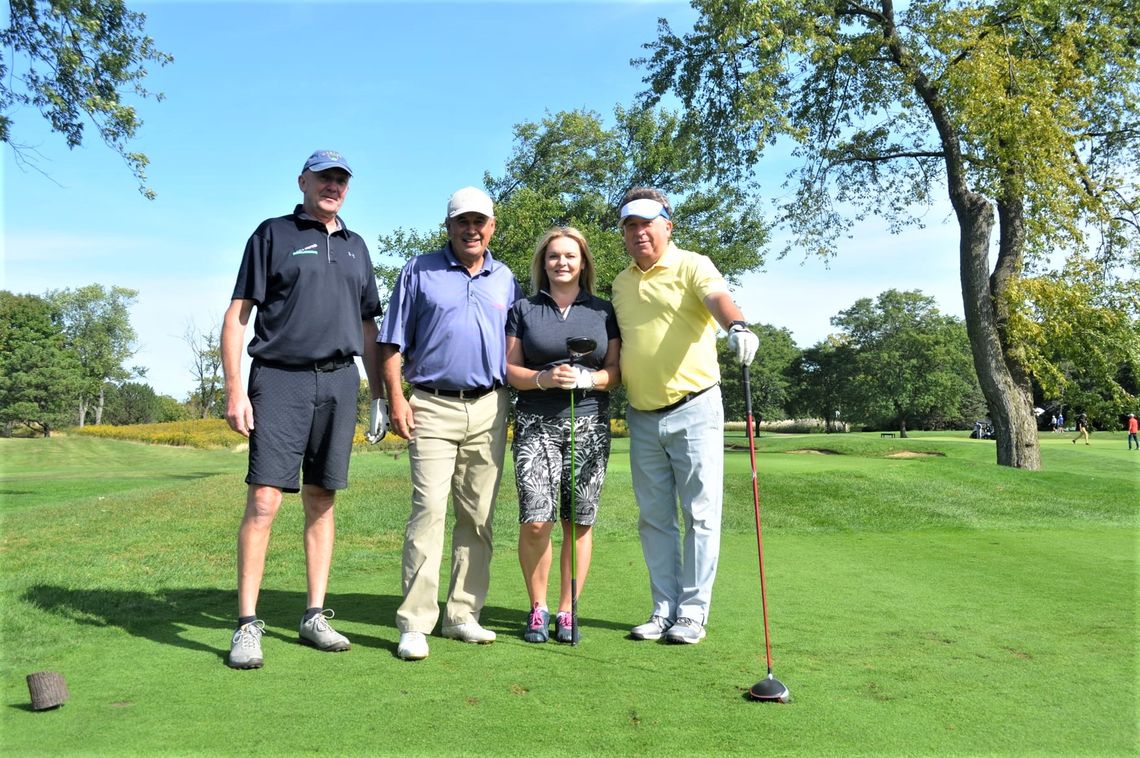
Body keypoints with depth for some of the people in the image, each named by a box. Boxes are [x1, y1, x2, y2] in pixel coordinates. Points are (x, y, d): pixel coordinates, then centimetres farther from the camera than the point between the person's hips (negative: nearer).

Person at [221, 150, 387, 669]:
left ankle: (315, 616, 15)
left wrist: (378, 396, 14)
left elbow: (368, 327, 21)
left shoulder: (356, 247, 20)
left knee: (321, 501, 7)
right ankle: (247, 625, -2)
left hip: (339, 380, 4)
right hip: (280, 378, -4)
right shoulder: (272, 234, 6)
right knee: (263, 500, -10)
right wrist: (234, 390, -10)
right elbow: (236, 315, 0)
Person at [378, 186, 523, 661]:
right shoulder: (419, 272, 6)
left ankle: (463, 615, 16)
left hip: (489, 409, 4)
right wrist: (396, 398, -7)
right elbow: (392, 342, 4)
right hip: (433, 407, -3)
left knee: (479, 516, 6)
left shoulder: (506, 280, 15)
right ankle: (414, 624, -6)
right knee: (428, 509, -12)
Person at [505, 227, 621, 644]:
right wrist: (544, 378, -13)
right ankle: (537, 608, 9)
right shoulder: (523, 309, 11)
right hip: (536, 424, -1)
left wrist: (585, 379, -12)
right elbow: (510, 369, 6)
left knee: (579, 522, 0)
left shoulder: (603, 310, 12)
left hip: (589, 424, 1)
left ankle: (566, 611, 14)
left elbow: (616, 372, 8)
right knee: (535, 521, -11)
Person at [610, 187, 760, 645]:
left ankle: (693, 613, 10)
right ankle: (664, 610, 19)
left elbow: (717, 297, -25)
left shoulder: (691, 266, -4)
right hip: (642, 417, 6)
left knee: (700, 514, 0)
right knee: (655, 517, 10)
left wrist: (737, 326, -46)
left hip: (694, 409, -6)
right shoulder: (620, 283, 14)